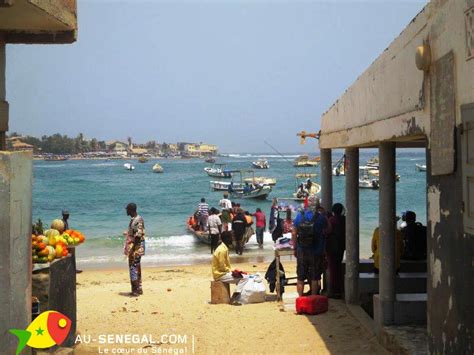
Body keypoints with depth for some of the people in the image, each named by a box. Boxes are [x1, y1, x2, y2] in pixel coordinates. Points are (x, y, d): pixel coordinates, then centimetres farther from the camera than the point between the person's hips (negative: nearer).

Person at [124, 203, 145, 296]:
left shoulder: (138, 220, -16)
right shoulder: (133, 219, 14)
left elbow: (138, 236, -22)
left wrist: (132, 248, -23)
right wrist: (128, 249, 22)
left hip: (136, 248, -10)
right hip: (132, 247, 10)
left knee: (134, 268, -9)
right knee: (135, 268, 13)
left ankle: (137, 290, -7)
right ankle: (138, 289, 18)